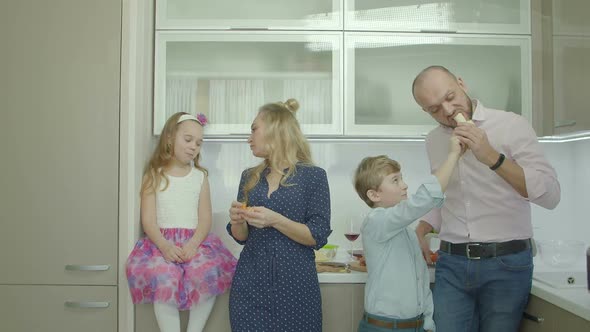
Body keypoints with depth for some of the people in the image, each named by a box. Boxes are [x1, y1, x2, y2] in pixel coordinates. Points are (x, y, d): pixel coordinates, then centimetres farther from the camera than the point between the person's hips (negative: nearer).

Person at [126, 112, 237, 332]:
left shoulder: (200, 176, 11)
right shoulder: (154, 175, 7)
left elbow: (205, 219, 3)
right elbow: (148, 220, -1)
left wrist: (193, 244, -17)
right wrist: (165, 246, -20)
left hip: (194, 242, 1)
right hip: (162, 242, -1)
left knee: (209, 275, -29)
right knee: (163, 280, -32)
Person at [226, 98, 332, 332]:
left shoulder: (313, 176, -6)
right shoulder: (250, 177, 7)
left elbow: (318, 237, -10)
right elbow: (242, 237, 11)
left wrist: (275, 220, -21)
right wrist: (237, 220, -10)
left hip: (294, 284, -3)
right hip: (250, 284, 4)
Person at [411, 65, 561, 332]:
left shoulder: (512, 125, -7)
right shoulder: (433, 141, 8)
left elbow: (550, 195, -14)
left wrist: (491, 157, -23)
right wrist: (419, 233, 5)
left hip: (506, 263, -3)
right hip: (451, 264, 3)